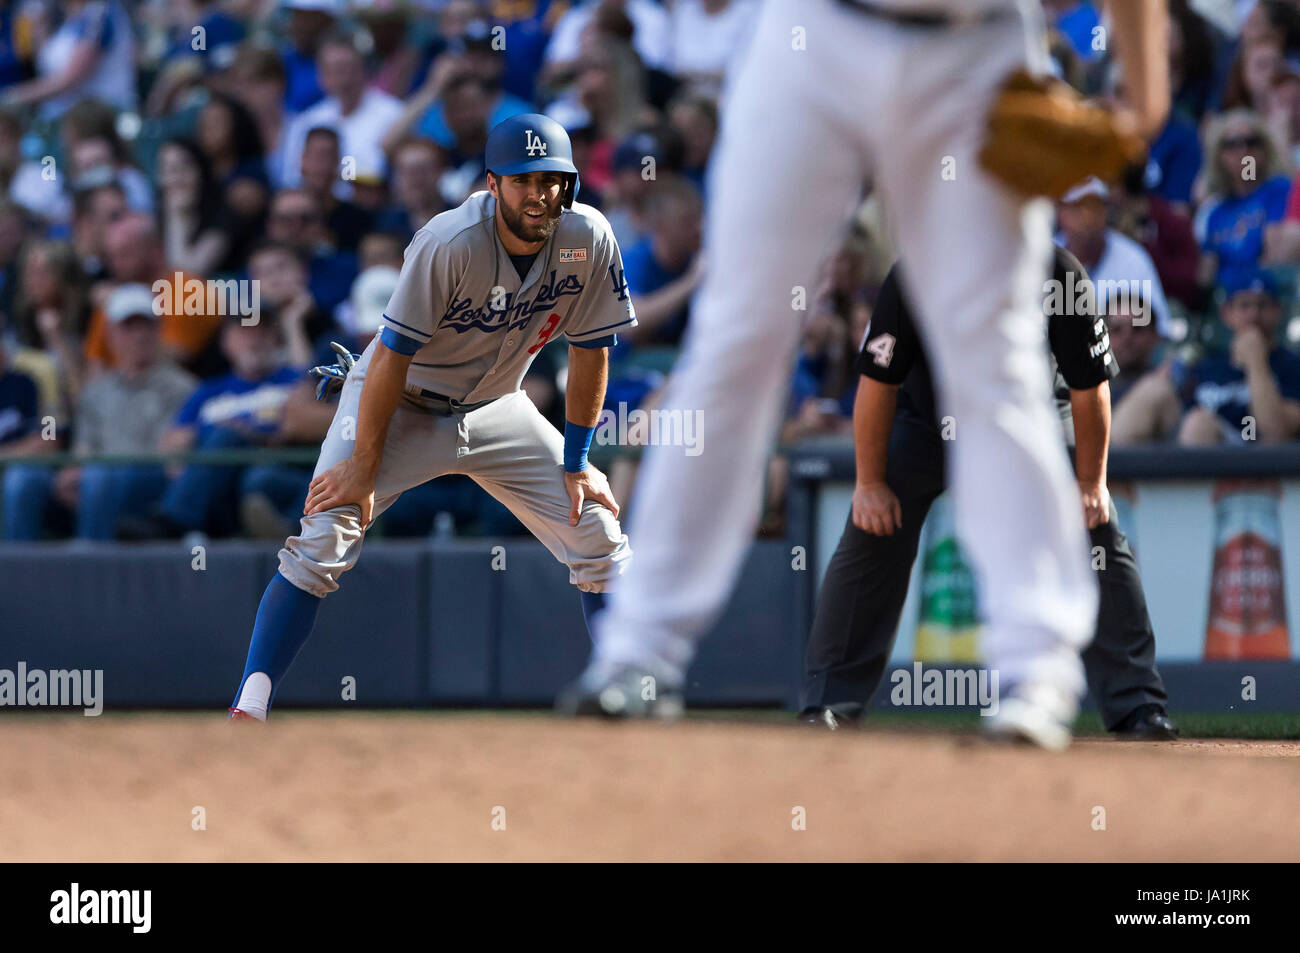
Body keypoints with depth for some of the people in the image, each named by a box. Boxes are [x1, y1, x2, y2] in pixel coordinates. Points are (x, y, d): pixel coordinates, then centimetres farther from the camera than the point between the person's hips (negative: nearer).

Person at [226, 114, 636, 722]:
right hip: (402, 405, -5)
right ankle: (249, 707, -20)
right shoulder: (450, 244, -31)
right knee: (322, 542, -20)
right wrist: (363, 470, -24)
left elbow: (589, 352, -5)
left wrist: (577, 462, -3)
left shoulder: (588, 240, -18)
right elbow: (393, 355, -26)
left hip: (496, 409, 5)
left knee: (598, 536, -2)